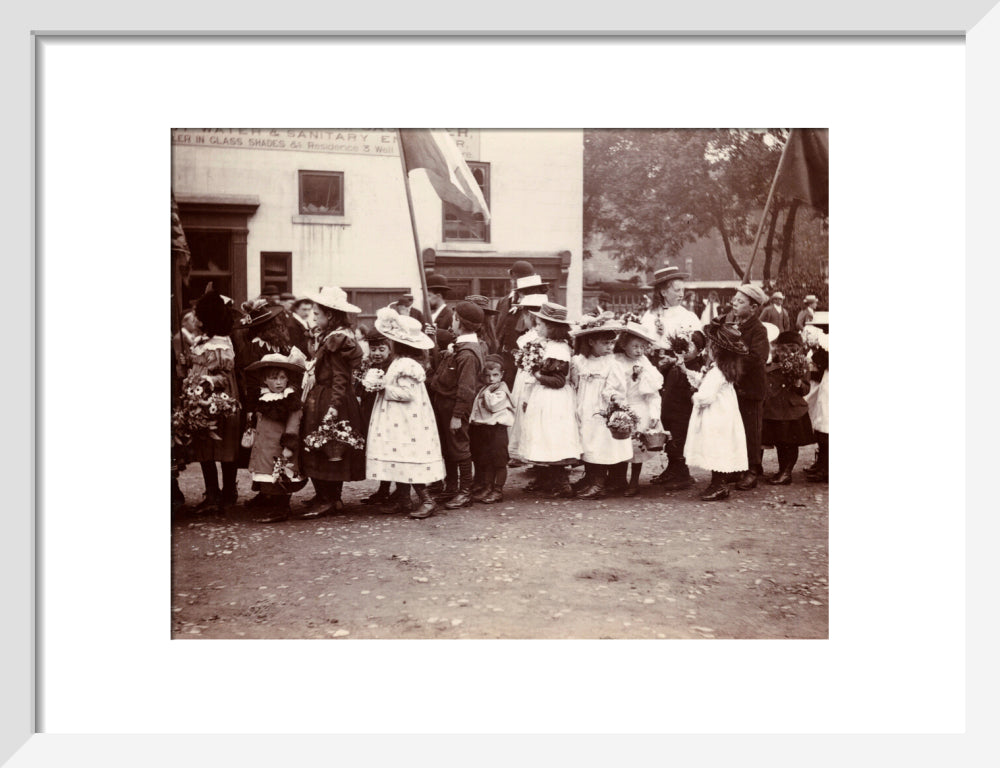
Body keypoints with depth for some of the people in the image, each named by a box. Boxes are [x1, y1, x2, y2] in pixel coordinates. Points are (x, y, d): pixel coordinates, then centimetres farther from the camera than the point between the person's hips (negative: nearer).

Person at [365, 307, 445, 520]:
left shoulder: (405, 365, -19)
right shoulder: (400, 362, 12)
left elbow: (406, 393, -25)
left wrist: (385, 387, -16)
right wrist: (383, 385, 8)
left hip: (406, 424, -10)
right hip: (399, 423, 10)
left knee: (407, 462, -8)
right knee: (400, 460, 13)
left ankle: (427, 501, -5)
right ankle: (404, 500, 20)